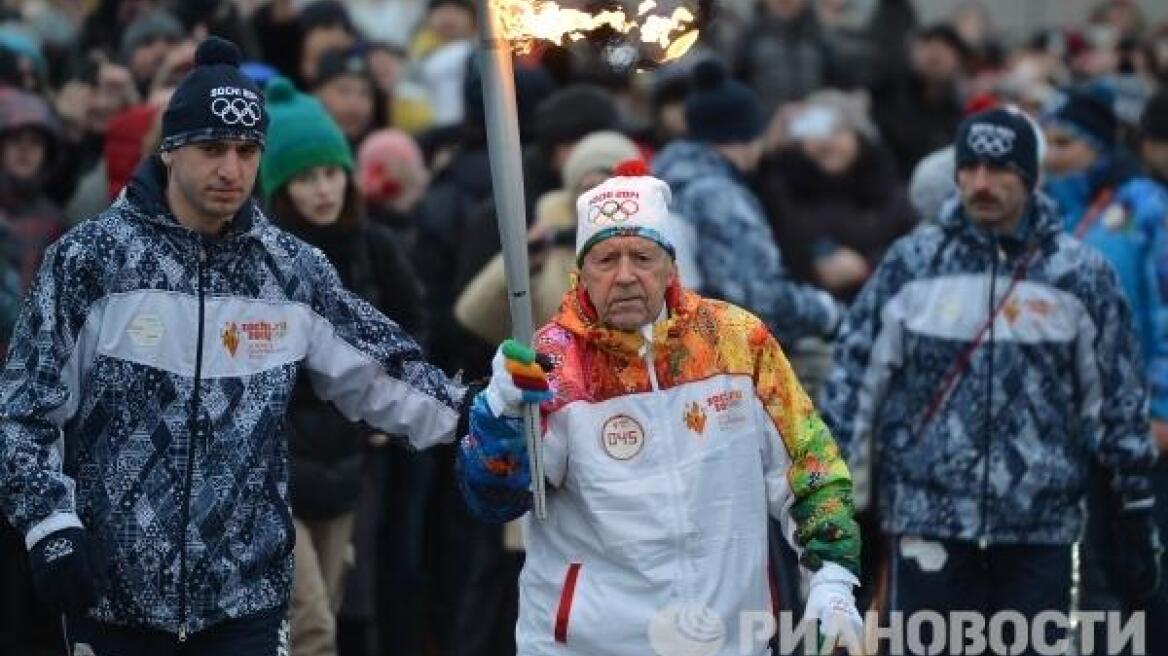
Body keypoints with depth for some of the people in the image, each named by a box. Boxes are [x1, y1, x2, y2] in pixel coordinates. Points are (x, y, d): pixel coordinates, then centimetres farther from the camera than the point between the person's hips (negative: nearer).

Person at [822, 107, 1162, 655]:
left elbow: (1118, 400, 8)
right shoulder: (911, 264, 3)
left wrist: (1137, 514, 8)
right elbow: (855, 374, 6)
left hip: (1041, 525, 0)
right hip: (929, 520, 0)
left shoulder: (1082, 275, 3)